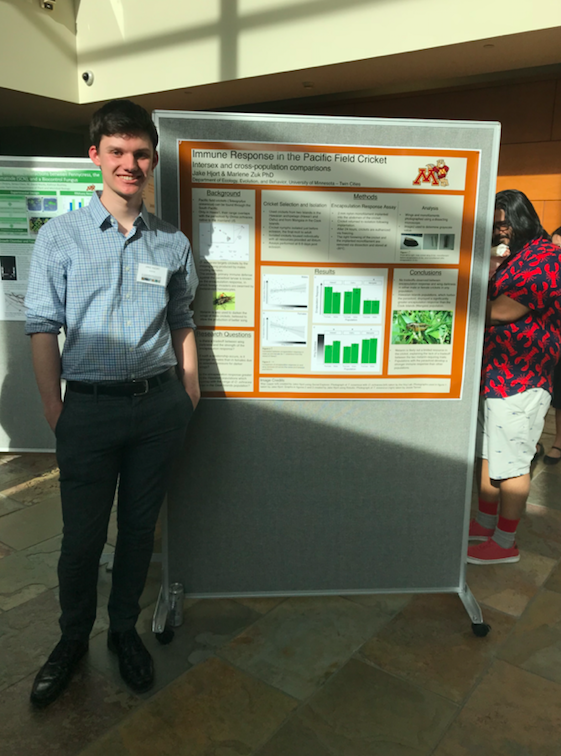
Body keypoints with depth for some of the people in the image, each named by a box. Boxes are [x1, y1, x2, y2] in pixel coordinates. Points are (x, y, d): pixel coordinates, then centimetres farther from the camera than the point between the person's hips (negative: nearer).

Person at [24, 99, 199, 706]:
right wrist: (55, 414, -5)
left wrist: (191, 402, 9)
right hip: (90, 406, -2)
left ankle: (124, 629, 35)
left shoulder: (173, 243, 7)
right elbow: (42, 328, -1)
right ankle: (73, 639, 34)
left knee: (139, 525, 14)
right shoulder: (59, 236, 1)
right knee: (82, 534, 9)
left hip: (159, 406, 2)